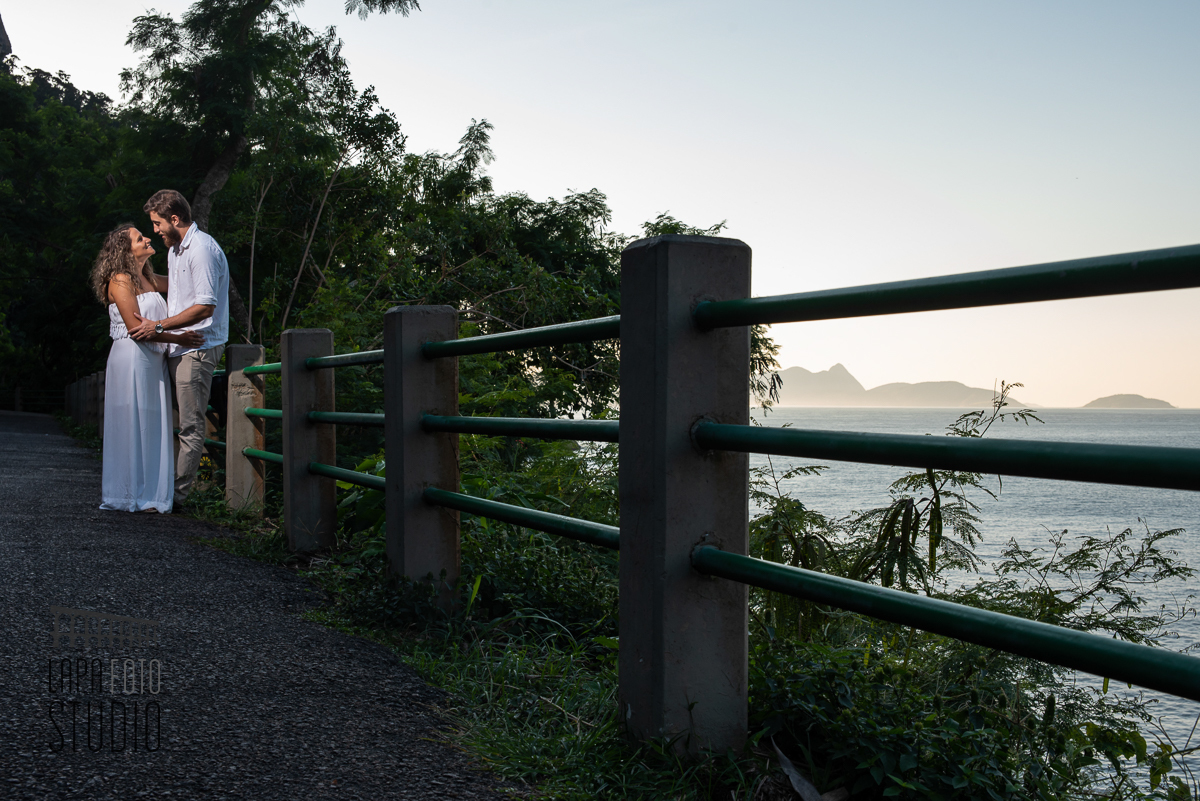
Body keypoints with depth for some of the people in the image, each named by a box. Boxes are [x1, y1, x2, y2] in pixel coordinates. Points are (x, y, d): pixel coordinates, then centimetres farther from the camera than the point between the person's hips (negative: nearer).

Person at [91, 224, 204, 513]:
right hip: (131, 358, -8)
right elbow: (135, 326, -16)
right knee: (131, 427, -4)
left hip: (152, 360, 8)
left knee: (151, 428, 8)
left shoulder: (147, 279, 16)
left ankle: (150, 494, 13)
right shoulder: (120, 280, -8)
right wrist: (178, 338, -18)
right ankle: (130, 497, 1)